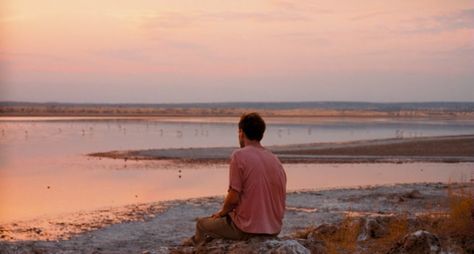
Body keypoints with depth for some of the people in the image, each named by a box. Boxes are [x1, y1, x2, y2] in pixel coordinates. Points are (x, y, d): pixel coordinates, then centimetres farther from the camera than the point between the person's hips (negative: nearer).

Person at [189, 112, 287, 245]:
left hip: (248, 229, -6)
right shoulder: (275, 159, 7)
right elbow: (281, 198, 13)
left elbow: (233, 198, -16)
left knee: (202, 224, 17)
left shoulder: (239, 155, -12)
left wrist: (221, 213, 5)